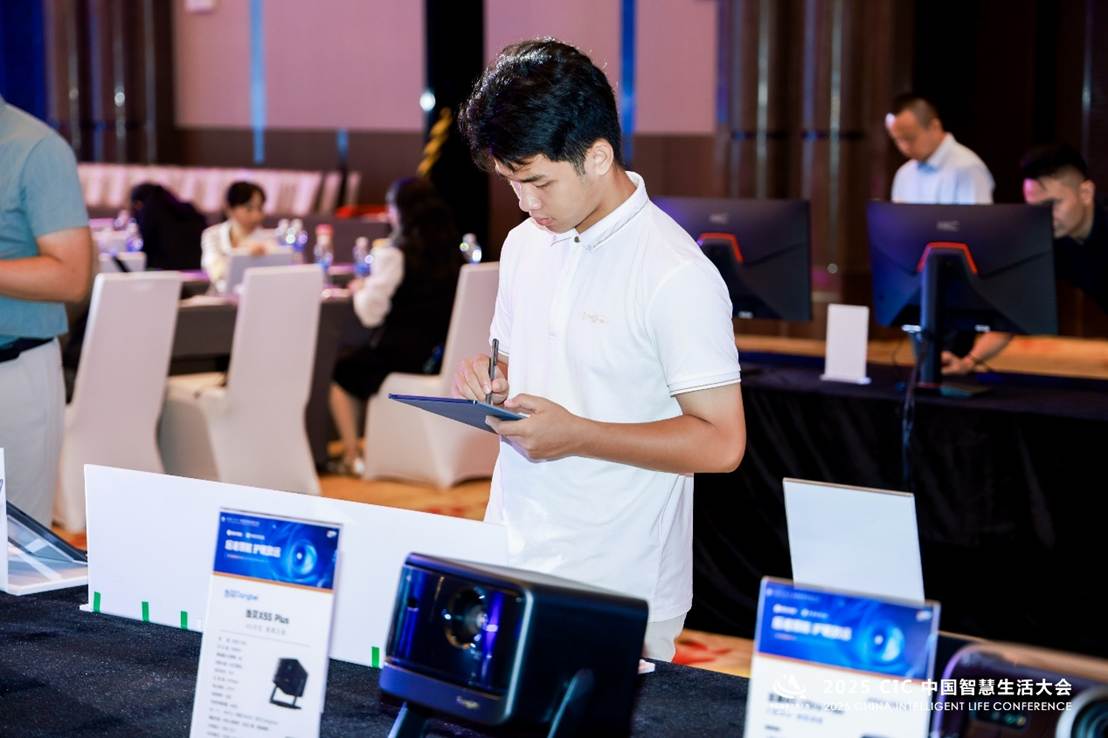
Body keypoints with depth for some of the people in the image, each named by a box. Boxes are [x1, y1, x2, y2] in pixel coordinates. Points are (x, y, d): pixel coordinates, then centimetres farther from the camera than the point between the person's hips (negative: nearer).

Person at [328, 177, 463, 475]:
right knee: (361, 363, 30)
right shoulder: (450, 249, 3)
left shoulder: (394, 253, -16)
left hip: (401, 354, -7)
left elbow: (370, 314, -15)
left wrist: (359, 290, 6)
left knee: (341, 373, 17)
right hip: (440, 355, 7)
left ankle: (351, 458, 14)